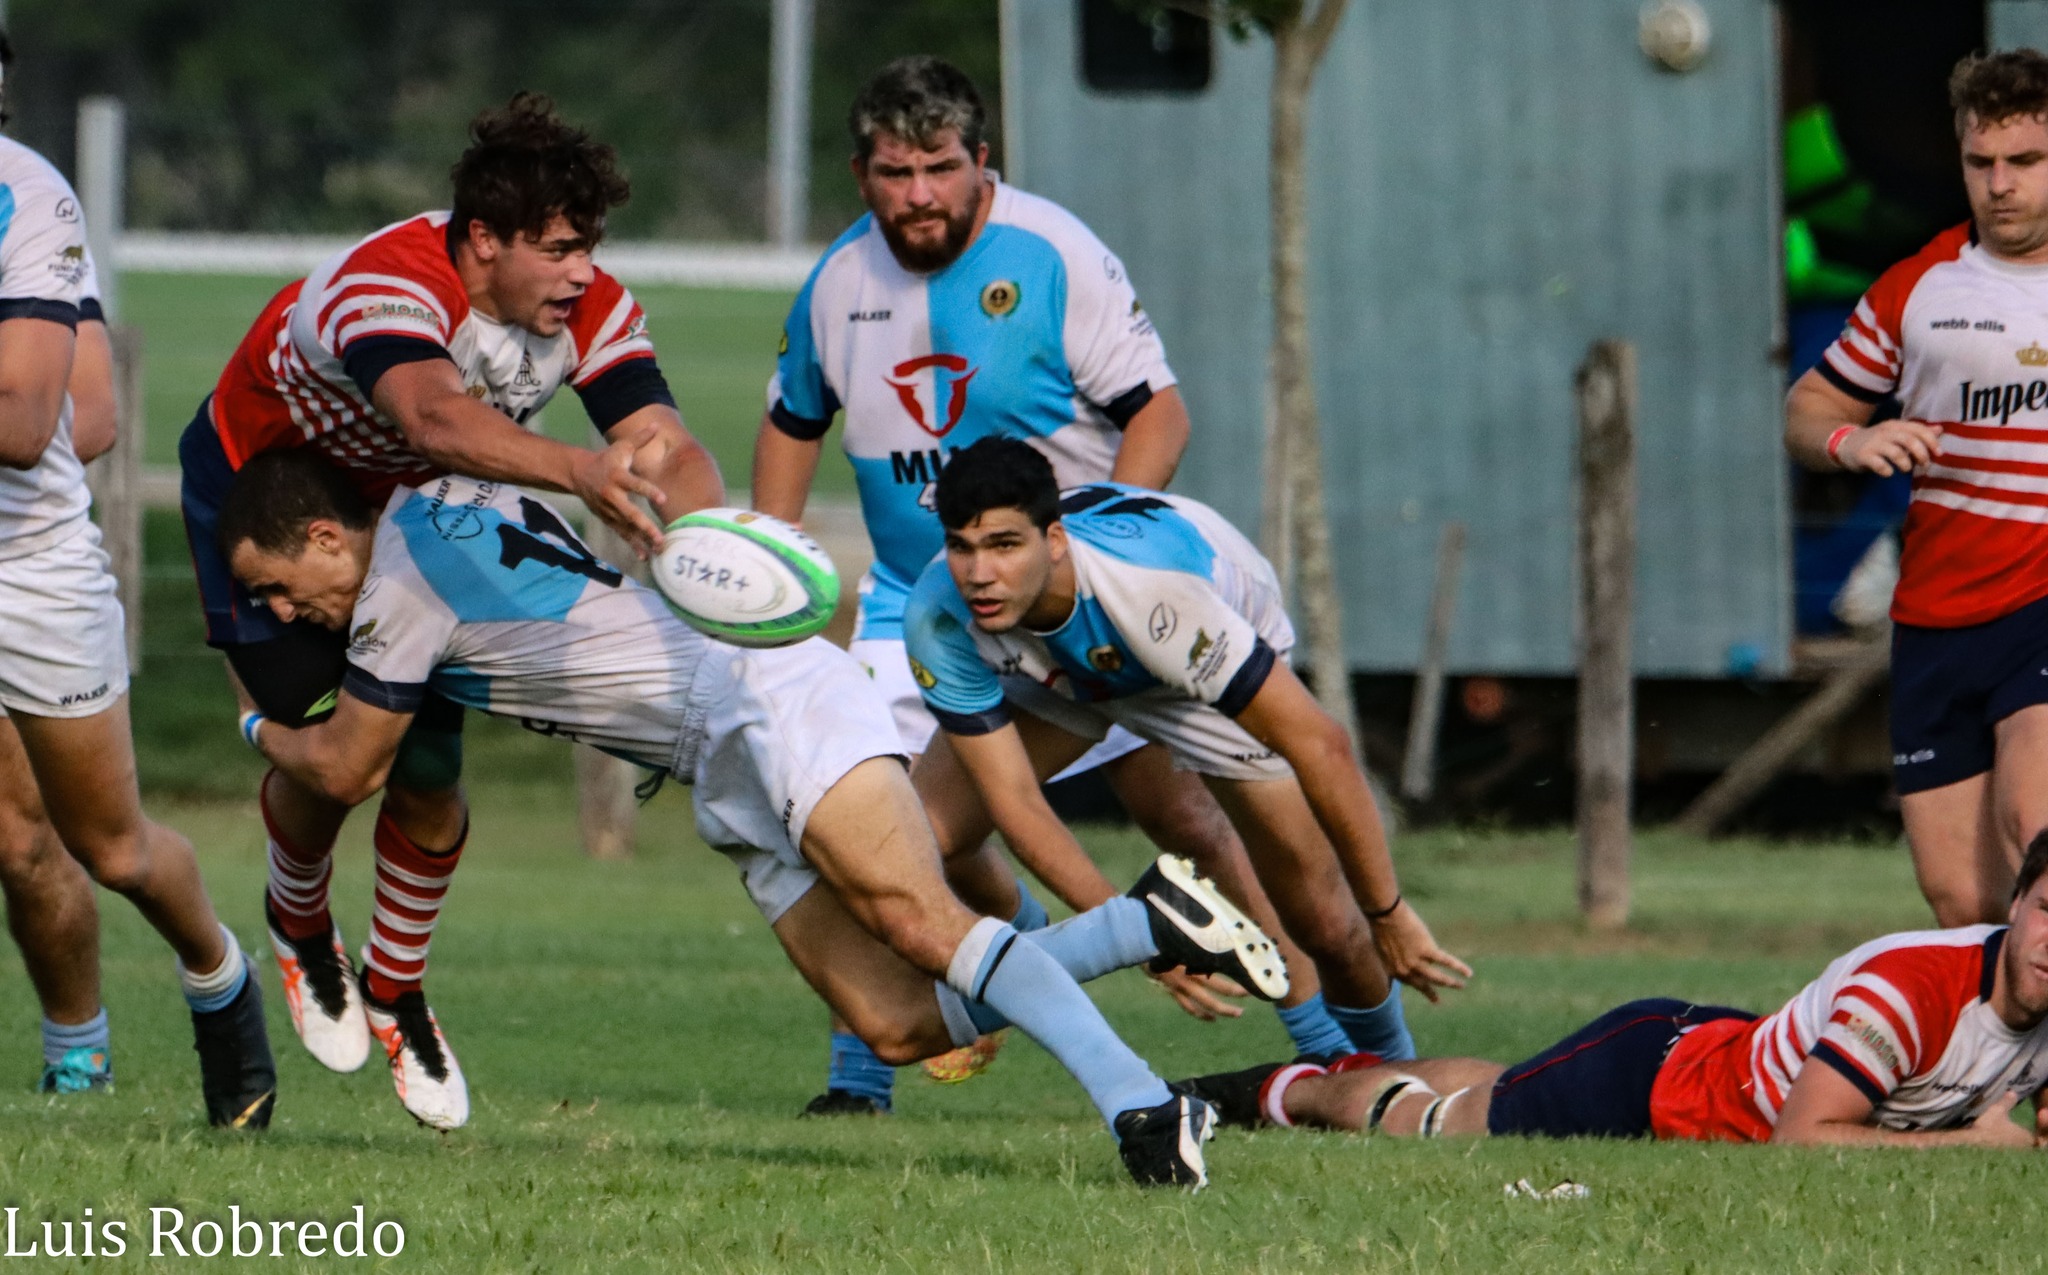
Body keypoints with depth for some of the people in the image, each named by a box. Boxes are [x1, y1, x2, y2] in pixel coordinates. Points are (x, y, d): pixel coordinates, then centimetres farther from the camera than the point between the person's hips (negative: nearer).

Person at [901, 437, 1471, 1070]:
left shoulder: (1152, 589, -46)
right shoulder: (938, 620, -34)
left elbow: (1320, 746, -40)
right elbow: (1014, 802, -28)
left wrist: (1387, 913, -33)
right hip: (1055, 675, 3)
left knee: (1326, 924, -8)